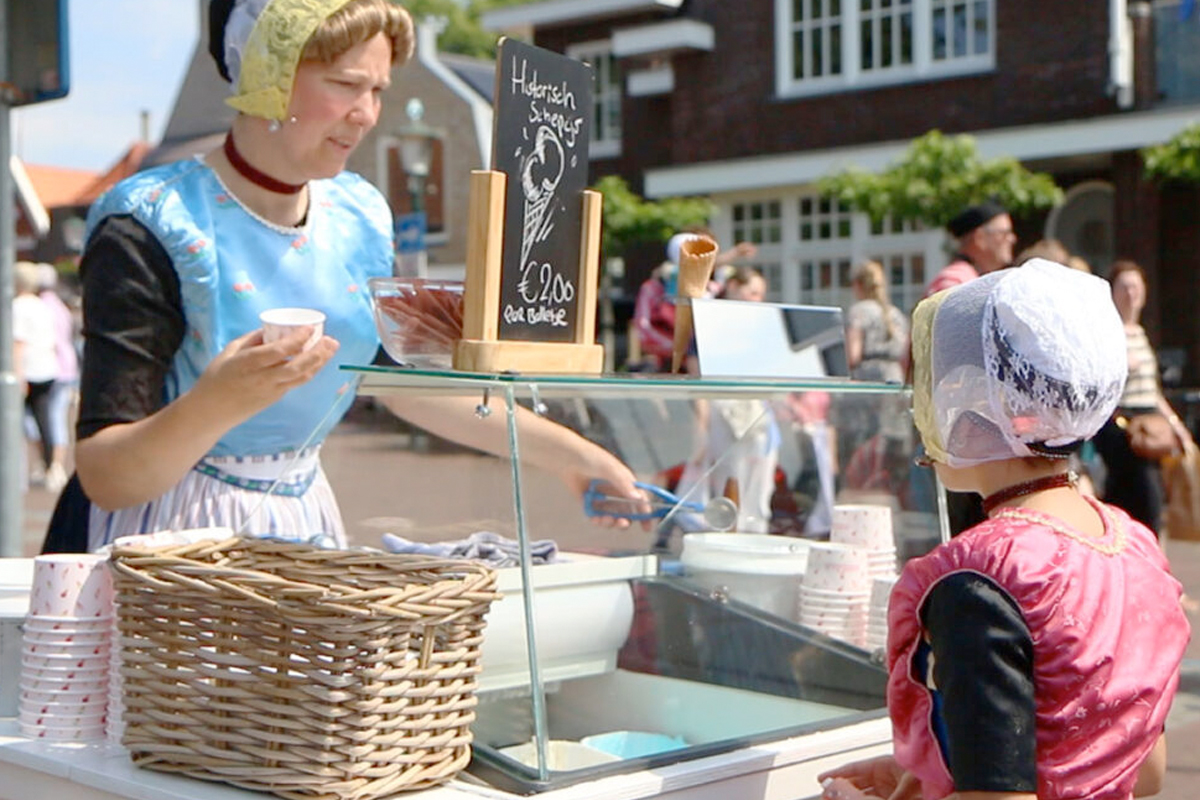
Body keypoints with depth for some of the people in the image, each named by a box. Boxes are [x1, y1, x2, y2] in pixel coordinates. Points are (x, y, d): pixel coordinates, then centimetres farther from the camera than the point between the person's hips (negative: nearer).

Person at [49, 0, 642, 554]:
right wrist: (216, 405, -34)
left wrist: (571, 456, 16)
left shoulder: (358, 218, 5)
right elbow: (102, 478, -16)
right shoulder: (153, 229, -14)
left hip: (309, 529, 6)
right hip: (178, 538, -5)